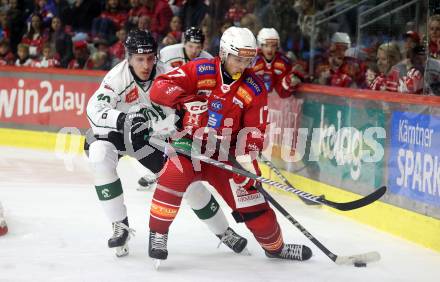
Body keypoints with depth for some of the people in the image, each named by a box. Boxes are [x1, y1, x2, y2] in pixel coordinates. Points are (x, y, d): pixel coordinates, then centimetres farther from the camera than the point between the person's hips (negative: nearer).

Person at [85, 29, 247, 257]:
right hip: (113, 133, -3)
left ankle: (223, 231, 17)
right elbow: (94, 110, -39)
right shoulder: (118, 77, -29)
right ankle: (120, 225, -22)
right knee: (99, 157, -35)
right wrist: (124, 119, -54)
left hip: (147, 136, 3)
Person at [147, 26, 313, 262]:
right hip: (188, 144, -3)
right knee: (176, 174, -35)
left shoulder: (255, 88, -3)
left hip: (224, 154, 3)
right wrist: (187, 100, -34)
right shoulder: (199, 71, -11)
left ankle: (275, 246, 29)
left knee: (254, 205, 0)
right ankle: (158, 234, -17)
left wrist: (246, 159, -17)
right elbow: (160, 88, -18)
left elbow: (254, 130, -2)